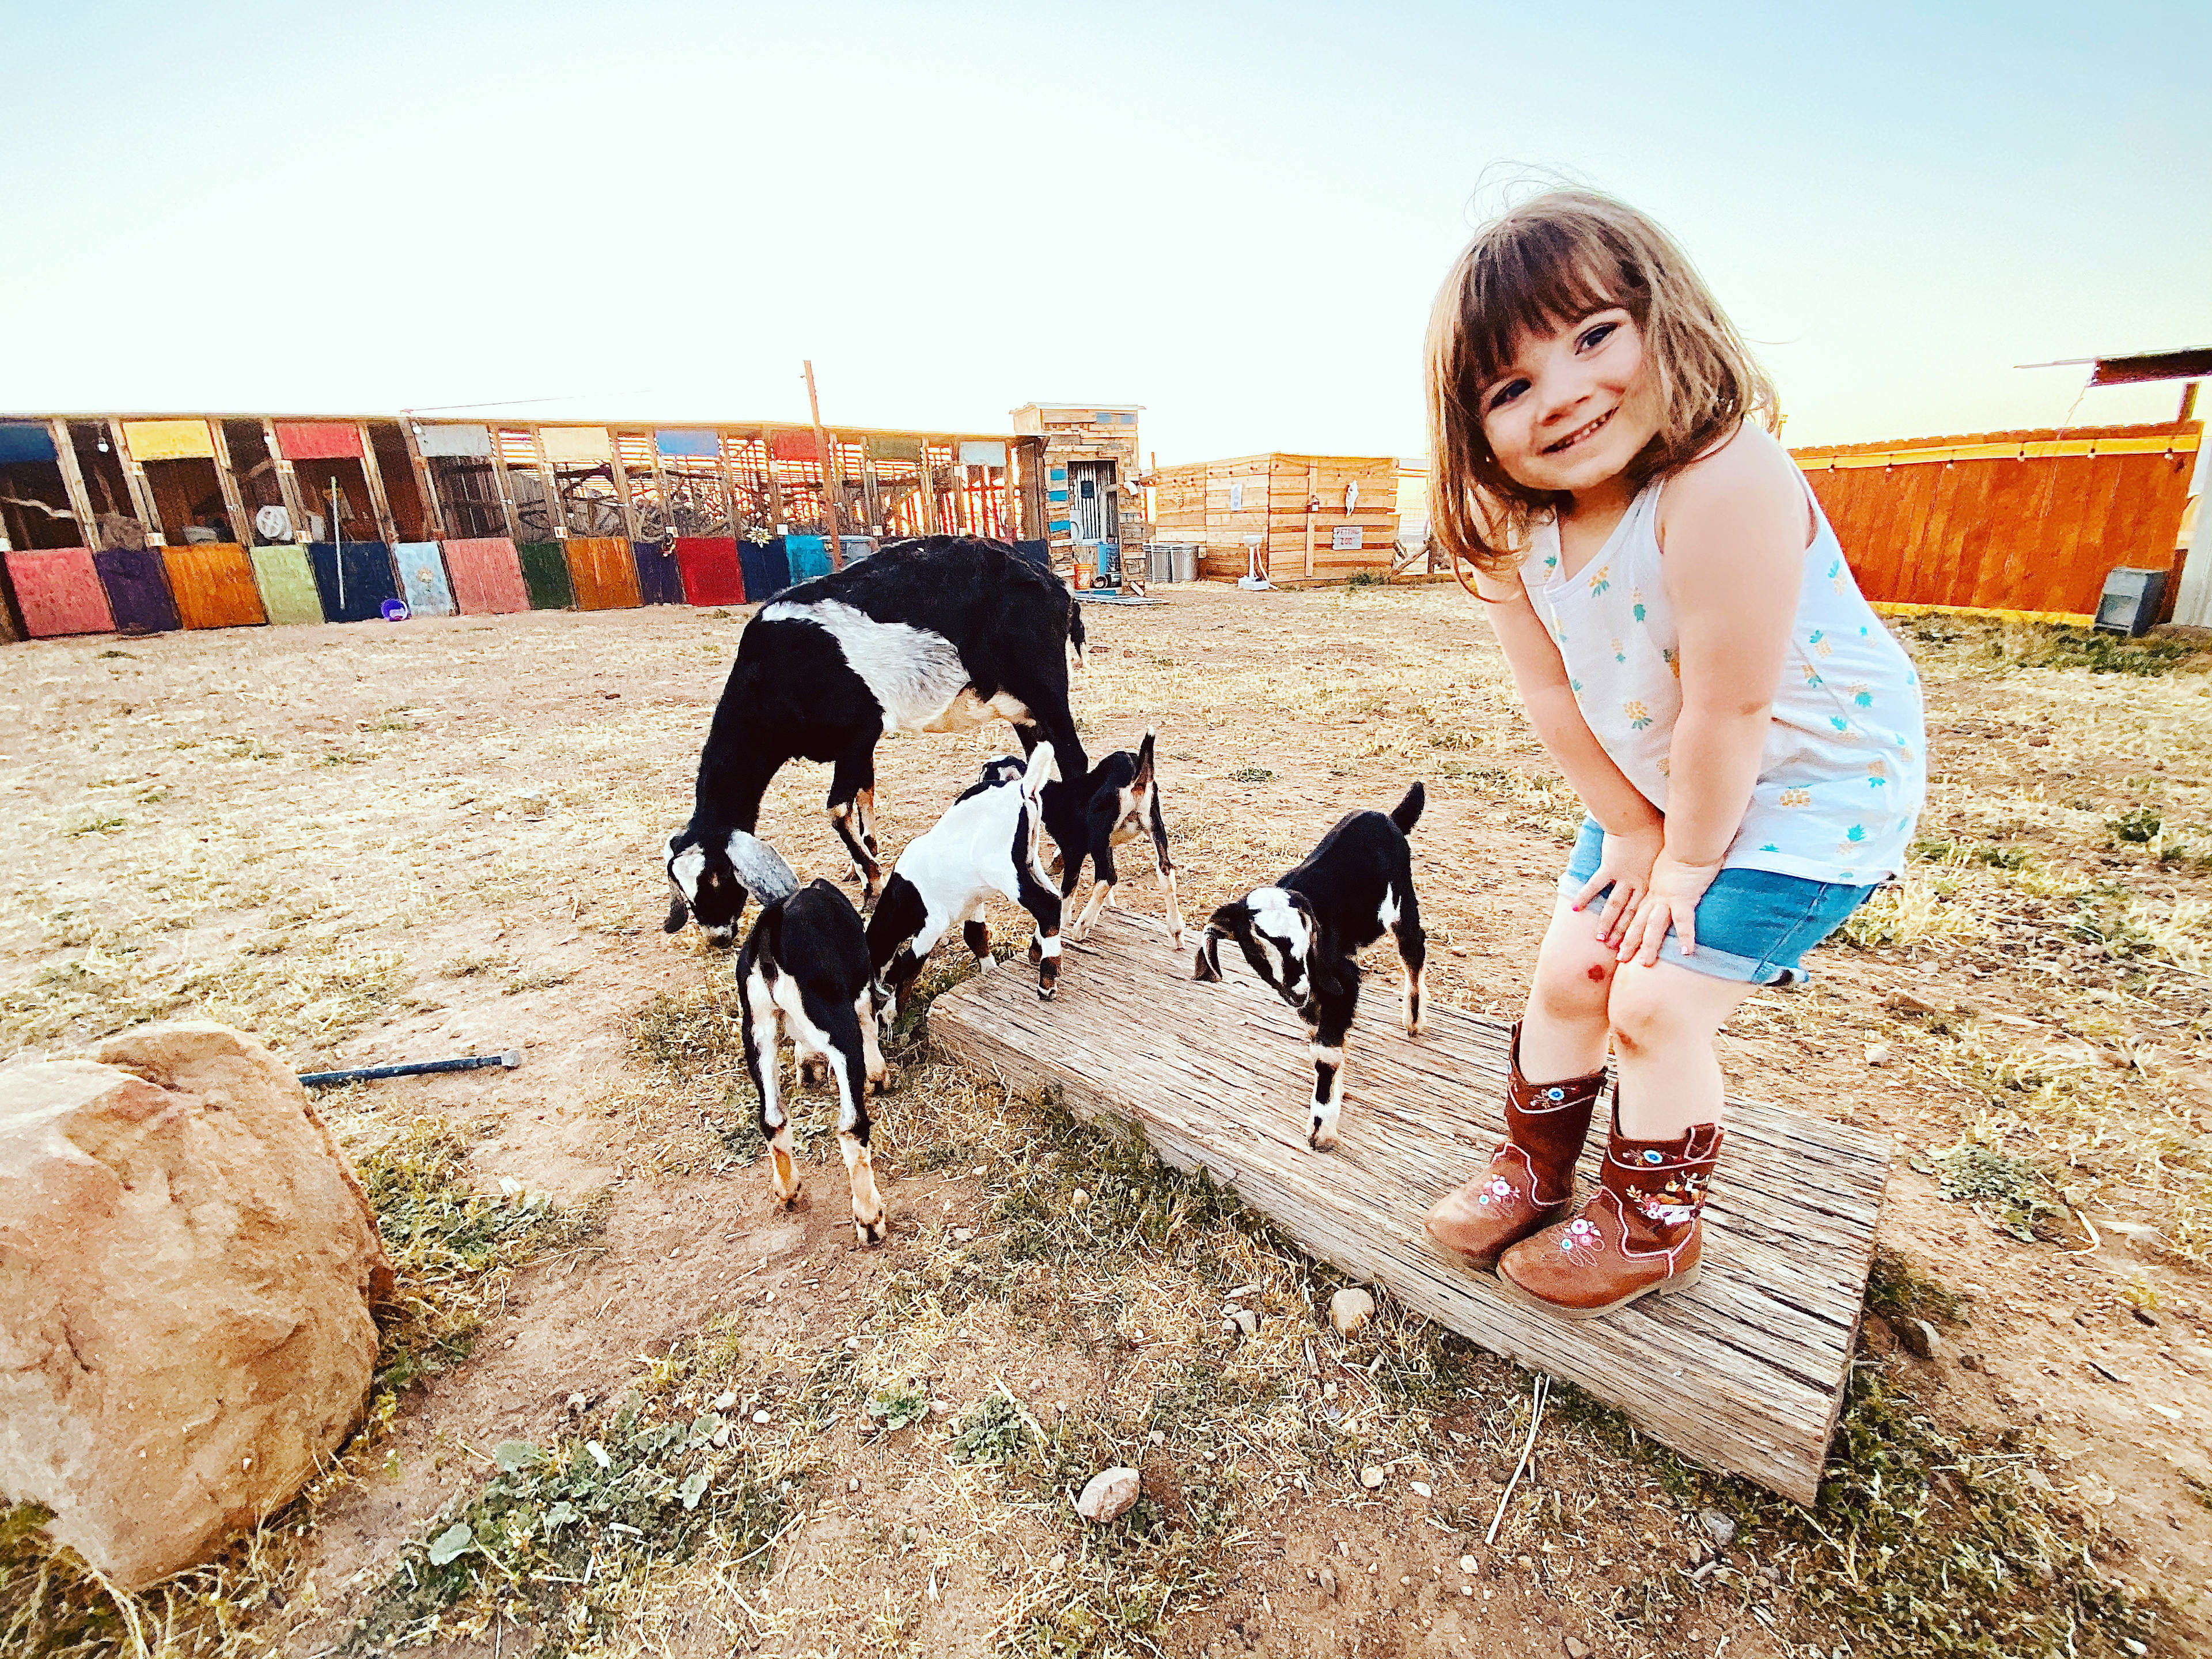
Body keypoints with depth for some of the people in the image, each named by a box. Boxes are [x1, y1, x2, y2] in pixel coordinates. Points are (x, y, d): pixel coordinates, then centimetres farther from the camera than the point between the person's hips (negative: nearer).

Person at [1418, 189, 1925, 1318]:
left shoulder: (1724, 484, -34)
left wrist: (1689, 862, -16)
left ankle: (1652, 1228, 19)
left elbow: (1729, 711, -29)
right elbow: (1552, 695, -8)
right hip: (1654, 785, 6)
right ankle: (1534, 1169, 31)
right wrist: (1630, 831, -5)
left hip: (1813, 780, -6)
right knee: (1569, 971, 7)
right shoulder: (1510, 527, -13)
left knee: (1658, 1002, -7)